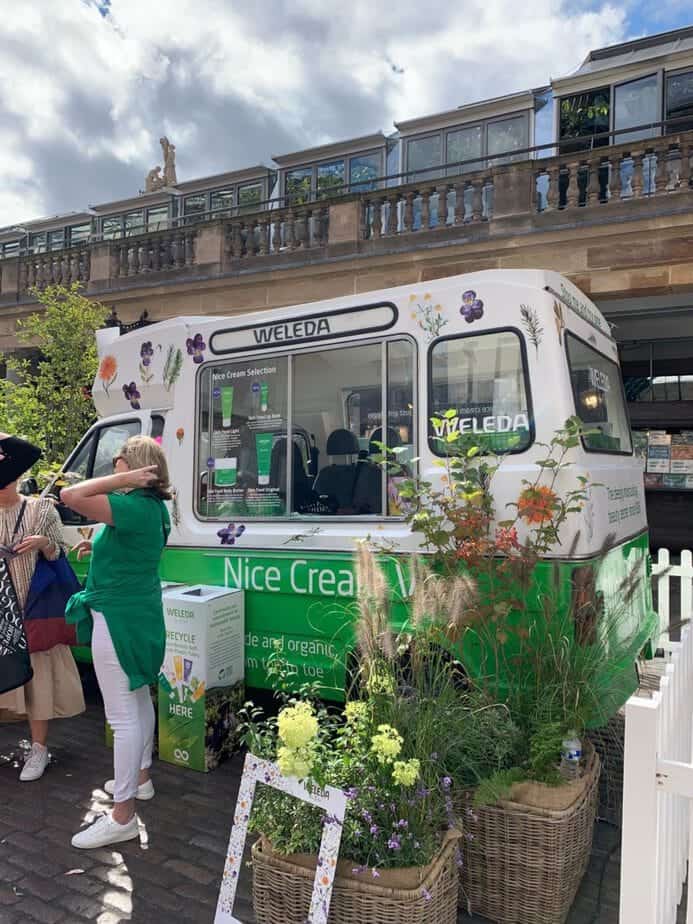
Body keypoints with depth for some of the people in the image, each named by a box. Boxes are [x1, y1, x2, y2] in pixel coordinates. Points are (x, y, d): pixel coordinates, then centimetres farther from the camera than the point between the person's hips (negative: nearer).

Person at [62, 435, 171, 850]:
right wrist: (100, 546, 13)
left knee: (122, 715, -3)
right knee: (139, 698, 23)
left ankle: (123, 816, 6)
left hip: (118, 617, -10)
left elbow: (70, 495, -32)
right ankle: (141, 777, 41)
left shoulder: (132, 507, -24)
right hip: (142, 612, 10)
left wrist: (122, 481, -26)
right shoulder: (155, 507, 7)